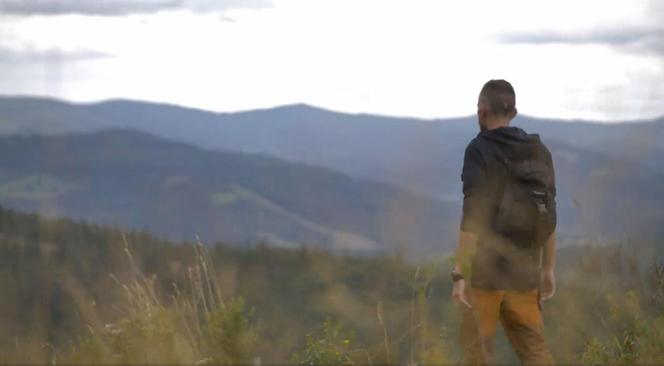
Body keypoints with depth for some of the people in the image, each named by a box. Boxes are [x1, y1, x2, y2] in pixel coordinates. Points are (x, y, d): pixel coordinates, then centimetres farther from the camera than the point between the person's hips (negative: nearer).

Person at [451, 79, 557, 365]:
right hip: (525, 270, 5)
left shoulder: (479, 150, -10)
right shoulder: (539, 152, 8)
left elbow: (472, 216, -17)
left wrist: (460, 273, -16)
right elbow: (549, 215, 12)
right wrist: (548, 268, 19)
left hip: (486, 269, -5)